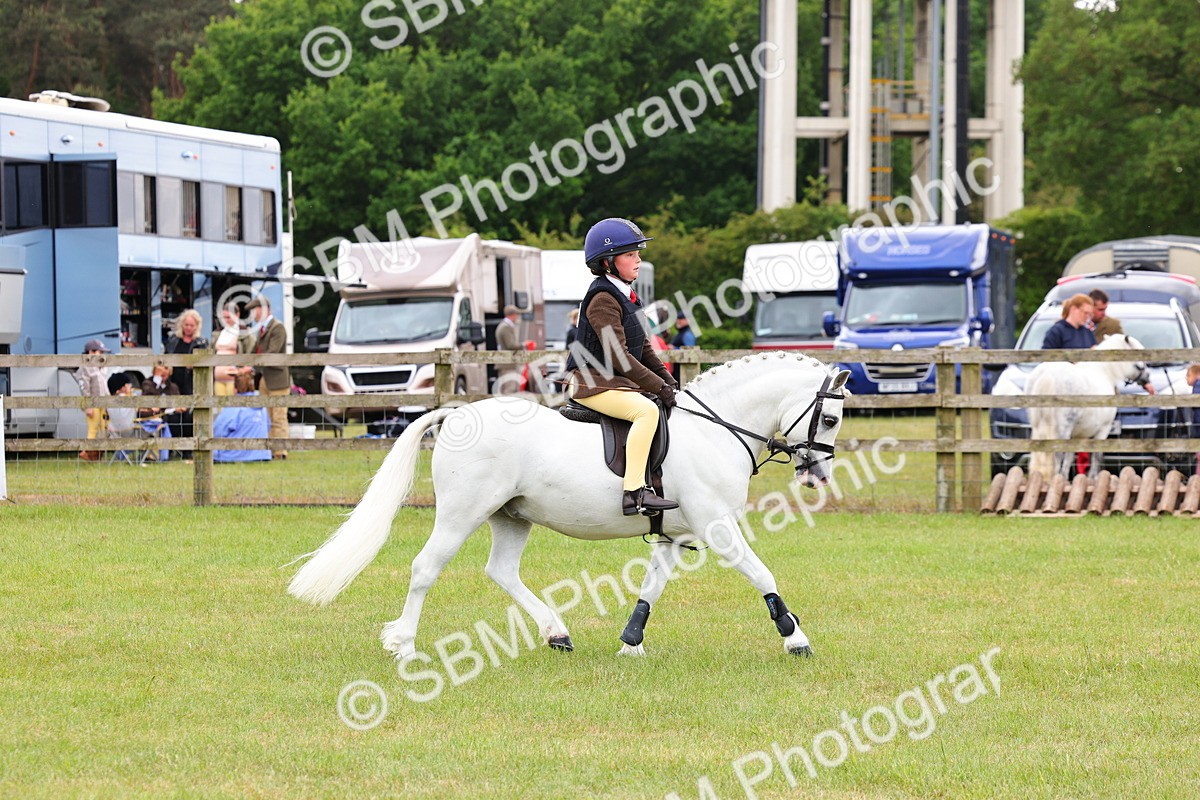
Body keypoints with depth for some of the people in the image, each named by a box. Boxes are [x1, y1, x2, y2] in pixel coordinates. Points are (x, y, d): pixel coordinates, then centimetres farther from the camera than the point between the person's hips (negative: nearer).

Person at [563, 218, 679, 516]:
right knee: (647, 410, -31)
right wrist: (657, 386, -20)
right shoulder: (603, 299, -15)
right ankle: (634, 492, -38)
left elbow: (641, 347, 22)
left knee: (667, 407, 16)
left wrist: (665, 378, 10)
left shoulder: (626, 296, 16)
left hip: (617, 381, 11)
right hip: (592, 383, -11)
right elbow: (618, 355, -21)